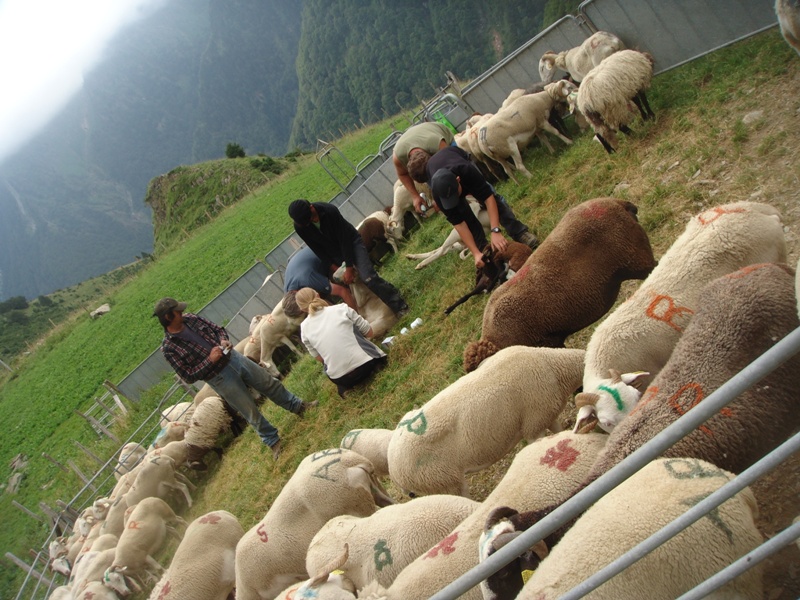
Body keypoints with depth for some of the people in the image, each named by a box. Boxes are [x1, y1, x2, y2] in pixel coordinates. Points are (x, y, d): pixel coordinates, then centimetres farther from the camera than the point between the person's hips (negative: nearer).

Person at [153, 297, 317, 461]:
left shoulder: (190, 318, -1)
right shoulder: (169, 347, -17)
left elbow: (218, 329, 9)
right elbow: (188, 376, -16)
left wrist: (224, 340, -12)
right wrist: (209, 360, -24)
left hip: (233, 358, 5)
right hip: (220, 378, -5)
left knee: (269, 383, 16)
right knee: (251, 412, 6)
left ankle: (298, 406, 37)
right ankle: (273, 441, 28)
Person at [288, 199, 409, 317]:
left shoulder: (329, 210, -29)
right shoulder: (299, 227, -17)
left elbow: (345, 239, -25)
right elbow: (317, 248, -5)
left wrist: (349, 268, -24)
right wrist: (332, 266, -11)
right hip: (335, 253, 5)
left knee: (368, 277, -21)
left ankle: (399, 306, -15)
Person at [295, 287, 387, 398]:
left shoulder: (304, 328, 4)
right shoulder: (342, 308, 0)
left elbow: (320, 358, 12)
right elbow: (369, 333, 8)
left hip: (340, 379, 1)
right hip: (364, 365, 0)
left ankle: (344, 387, 11)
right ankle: (375, 364, 7)